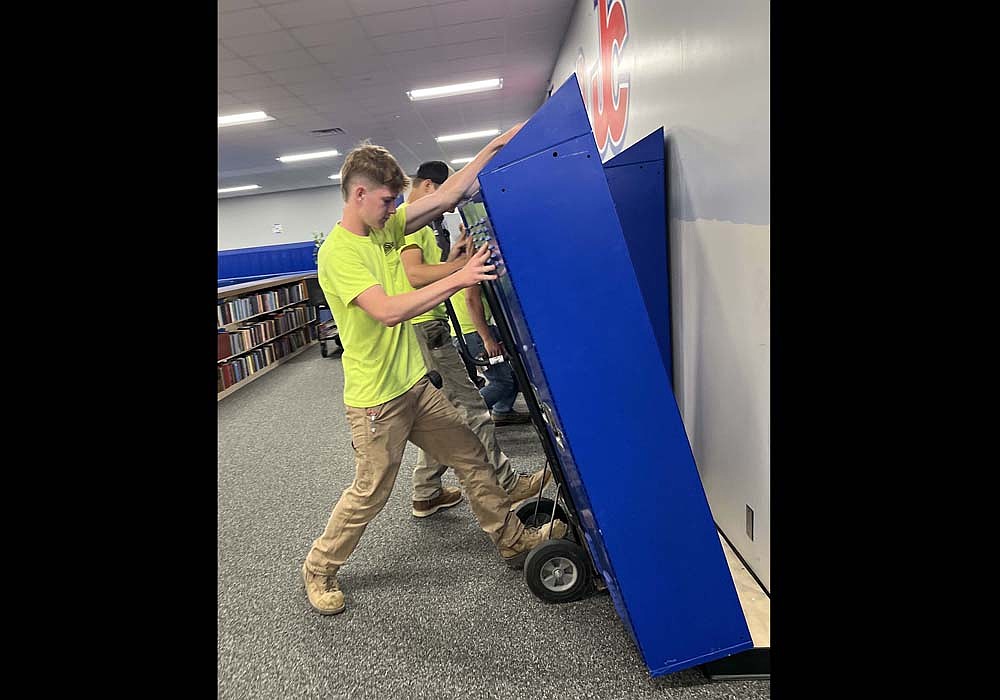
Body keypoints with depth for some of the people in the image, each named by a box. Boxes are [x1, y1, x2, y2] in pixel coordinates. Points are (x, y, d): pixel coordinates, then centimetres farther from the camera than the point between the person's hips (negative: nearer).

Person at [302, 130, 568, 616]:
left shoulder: (384, 228, 6)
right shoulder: (338, 252, -19)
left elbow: (447, 196, 4)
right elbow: (388, 311, -32)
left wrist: (494, 147, 1)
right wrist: (459, 279, -33)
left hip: (414, 384, 8)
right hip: (375, 398, -8)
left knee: (470, 456, 14)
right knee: (369, 494, 7)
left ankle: (513, 540, 31)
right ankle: (318, 568, 32)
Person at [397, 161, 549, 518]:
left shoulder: (416, 223, 21)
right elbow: (415, 275, -24)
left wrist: (451, 258, 6)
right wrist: (464, 264, -23)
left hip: (427, 327, 11)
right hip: (425, 328, -11)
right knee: (470, 407, -4)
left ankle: (427, 494, 23)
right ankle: (505, 484, 6)